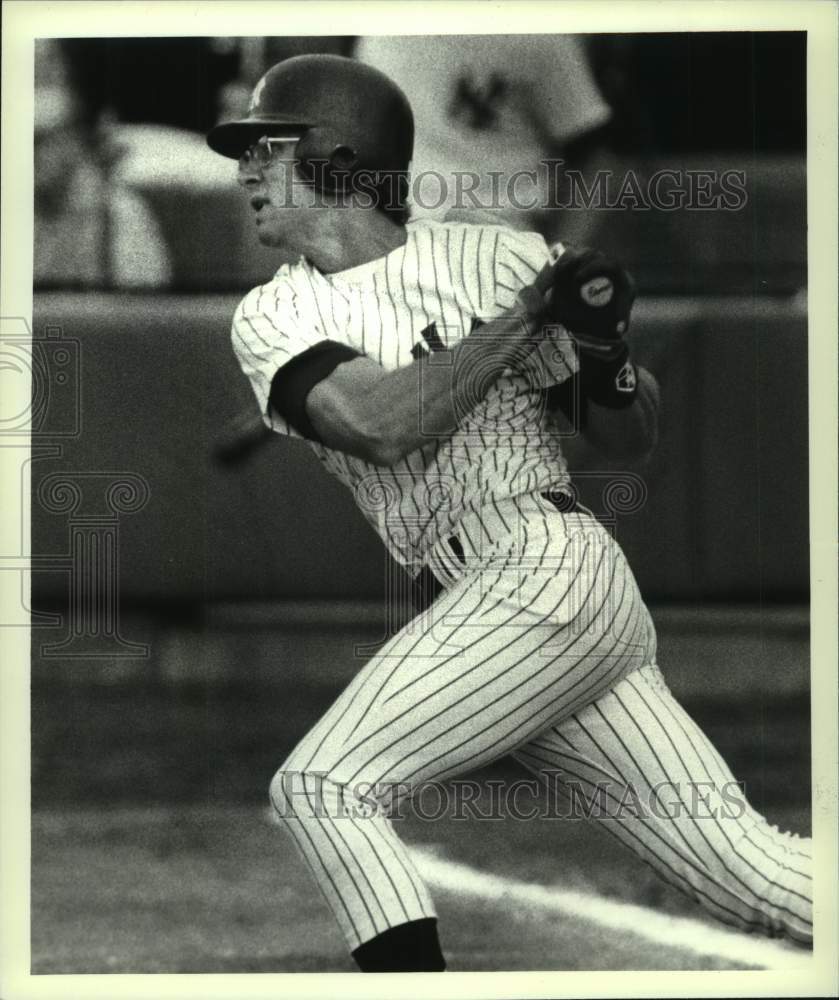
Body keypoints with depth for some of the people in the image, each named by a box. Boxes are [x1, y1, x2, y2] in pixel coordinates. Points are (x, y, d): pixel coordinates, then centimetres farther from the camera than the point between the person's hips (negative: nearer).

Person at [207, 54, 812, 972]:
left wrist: (602, 355, -14)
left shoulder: (499, 258, 0)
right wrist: (525, 316, -11)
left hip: (548, 574, -5)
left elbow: (632, 439, 7)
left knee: (322, 789, -18)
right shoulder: (273, 317, 10)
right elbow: (378, 423, -10)